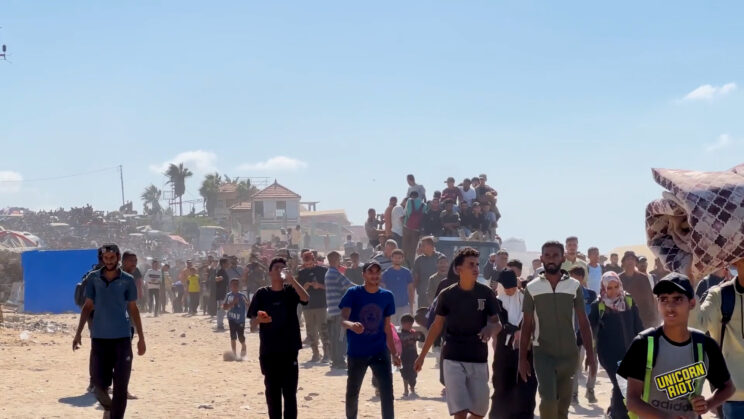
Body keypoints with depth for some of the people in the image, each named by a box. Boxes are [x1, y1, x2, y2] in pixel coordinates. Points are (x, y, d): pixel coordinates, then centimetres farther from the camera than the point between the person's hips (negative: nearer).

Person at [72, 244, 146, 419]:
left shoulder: (127, 280, 1)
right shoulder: (94, 278, 3)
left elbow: (133, 309, 6)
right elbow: (88, 306, 9)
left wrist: (141, 338, 5)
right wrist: (78, 333, 3)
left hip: (122, 338, -1)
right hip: (99, 337, 1)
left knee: (120, 386, -2)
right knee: (100, 383, 3)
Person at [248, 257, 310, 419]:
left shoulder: (290, 291, 3)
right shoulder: (262, 294, 2)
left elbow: (305, 298, -20)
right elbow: (252, 323, 1)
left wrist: (291, 279, -29)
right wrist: (259, 319, -22)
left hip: (289, 350, 0)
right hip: (268, 351, 0)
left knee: (290, 392, -1)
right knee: (272, 392, 6)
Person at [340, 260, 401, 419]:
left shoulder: (387, 296, 4)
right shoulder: (353, 293, -6)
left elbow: (387, 327, 11)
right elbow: (343, 319, -17)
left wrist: (394, 353, 9)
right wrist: (351, 325, -40)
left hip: (380, 351, 1)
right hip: (356, 351, -1)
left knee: (387, 391, -10)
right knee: (352, 392, 11)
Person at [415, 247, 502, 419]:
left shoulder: (486, 293, -1)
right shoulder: (447, 295, -3)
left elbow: (497, 323, 1)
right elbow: (437, 326, 8)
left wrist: (491, 329, -25)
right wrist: (422, 355, 12)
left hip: (479, 360, 2)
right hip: (453, 360, -2)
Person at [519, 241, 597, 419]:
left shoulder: (574, 286, 1)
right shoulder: (532, 288, 0)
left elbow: (583, 323, 4)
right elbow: (527, 325, 4)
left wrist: (590, 354, -3)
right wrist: (522, 358, 1)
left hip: (569, 353, 2)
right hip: (542, 353, -2)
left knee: (563, 402, 11)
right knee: (548, 398, -18)